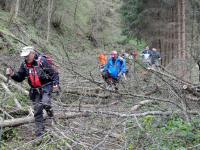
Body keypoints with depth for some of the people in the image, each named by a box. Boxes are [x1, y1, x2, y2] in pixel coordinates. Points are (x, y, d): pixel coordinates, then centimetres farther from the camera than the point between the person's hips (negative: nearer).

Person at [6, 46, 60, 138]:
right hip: (35, 90, 5)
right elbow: (20, 78, 8)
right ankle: (40, 131, 12)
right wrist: (12, 74, -11)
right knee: (37, 109, 4)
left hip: (46, 86, -5)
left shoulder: (42, 61, -14)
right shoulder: (24, 65, 1)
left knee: (44, 103, -29)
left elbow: (53, 73, -10)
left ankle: (49, 110, 9)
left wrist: (56, 84, -21)